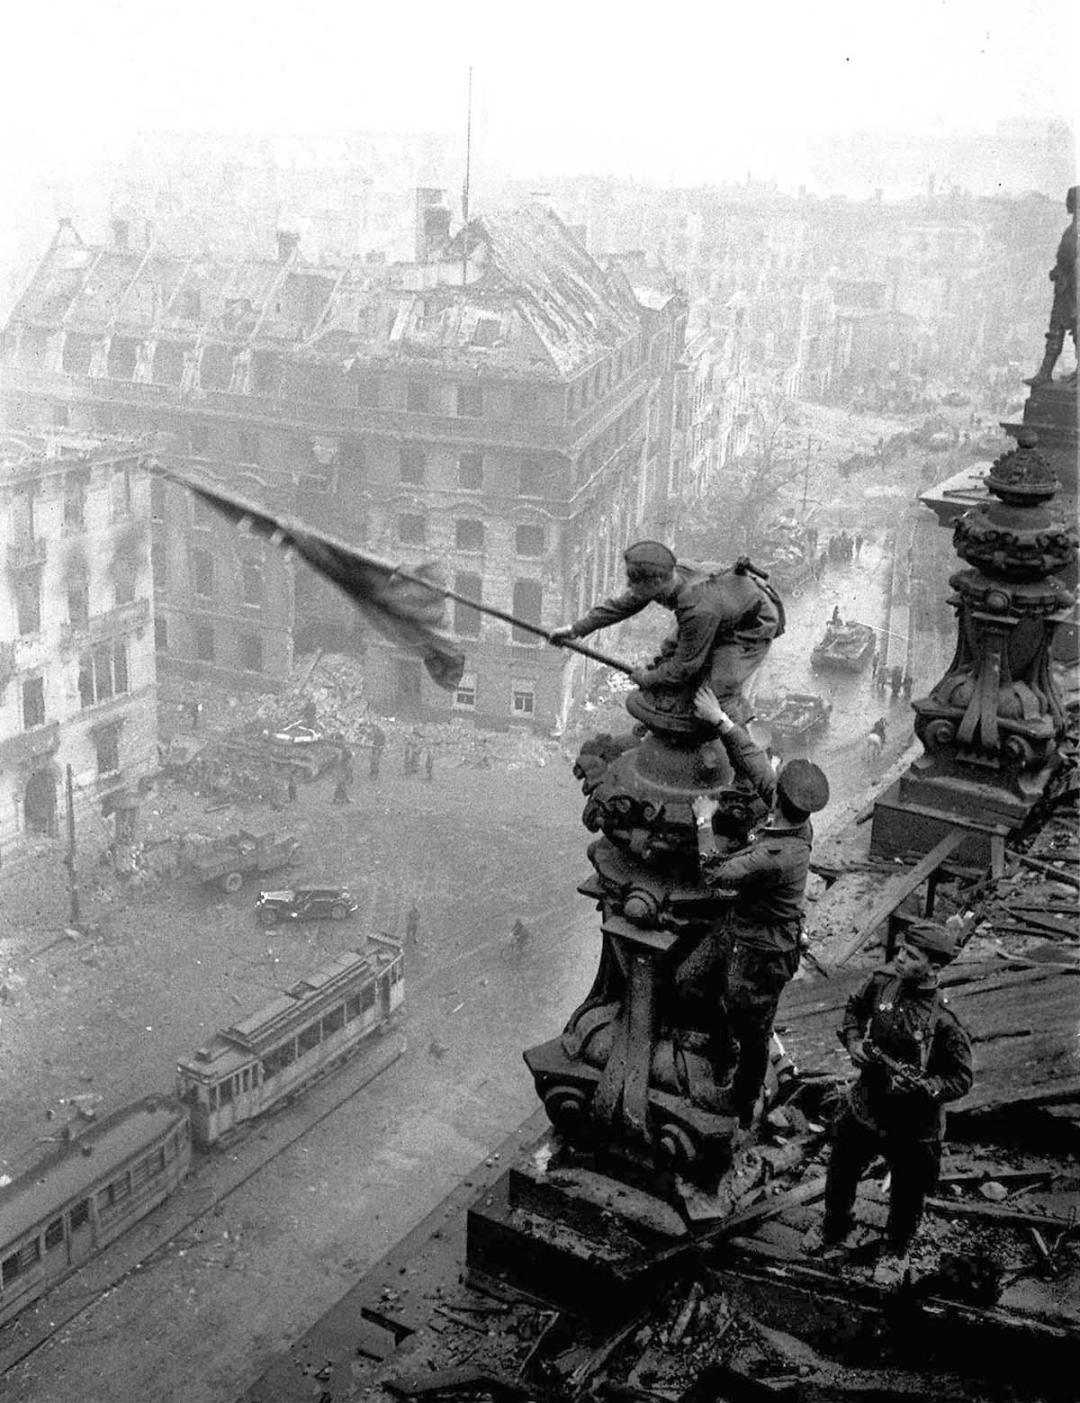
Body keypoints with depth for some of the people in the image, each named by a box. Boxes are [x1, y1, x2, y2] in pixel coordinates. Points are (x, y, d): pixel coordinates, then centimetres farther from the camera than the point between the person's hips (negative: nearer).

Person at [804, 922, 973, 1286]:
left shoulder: (946, 1022, -28)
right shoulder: (883, 982, -14)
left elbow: (961, 1080, -18)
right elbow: (854, 1007, 8)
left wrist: (921, 1086, -32)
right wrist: (853, 1040, -10)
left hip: (913, 1127, -5)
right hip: (864, 1107, 5)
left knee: (906, 1195, 18)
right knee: (840, 1172, 23)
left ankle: (896, 1253, 47)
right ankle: (834, 1230, 52)